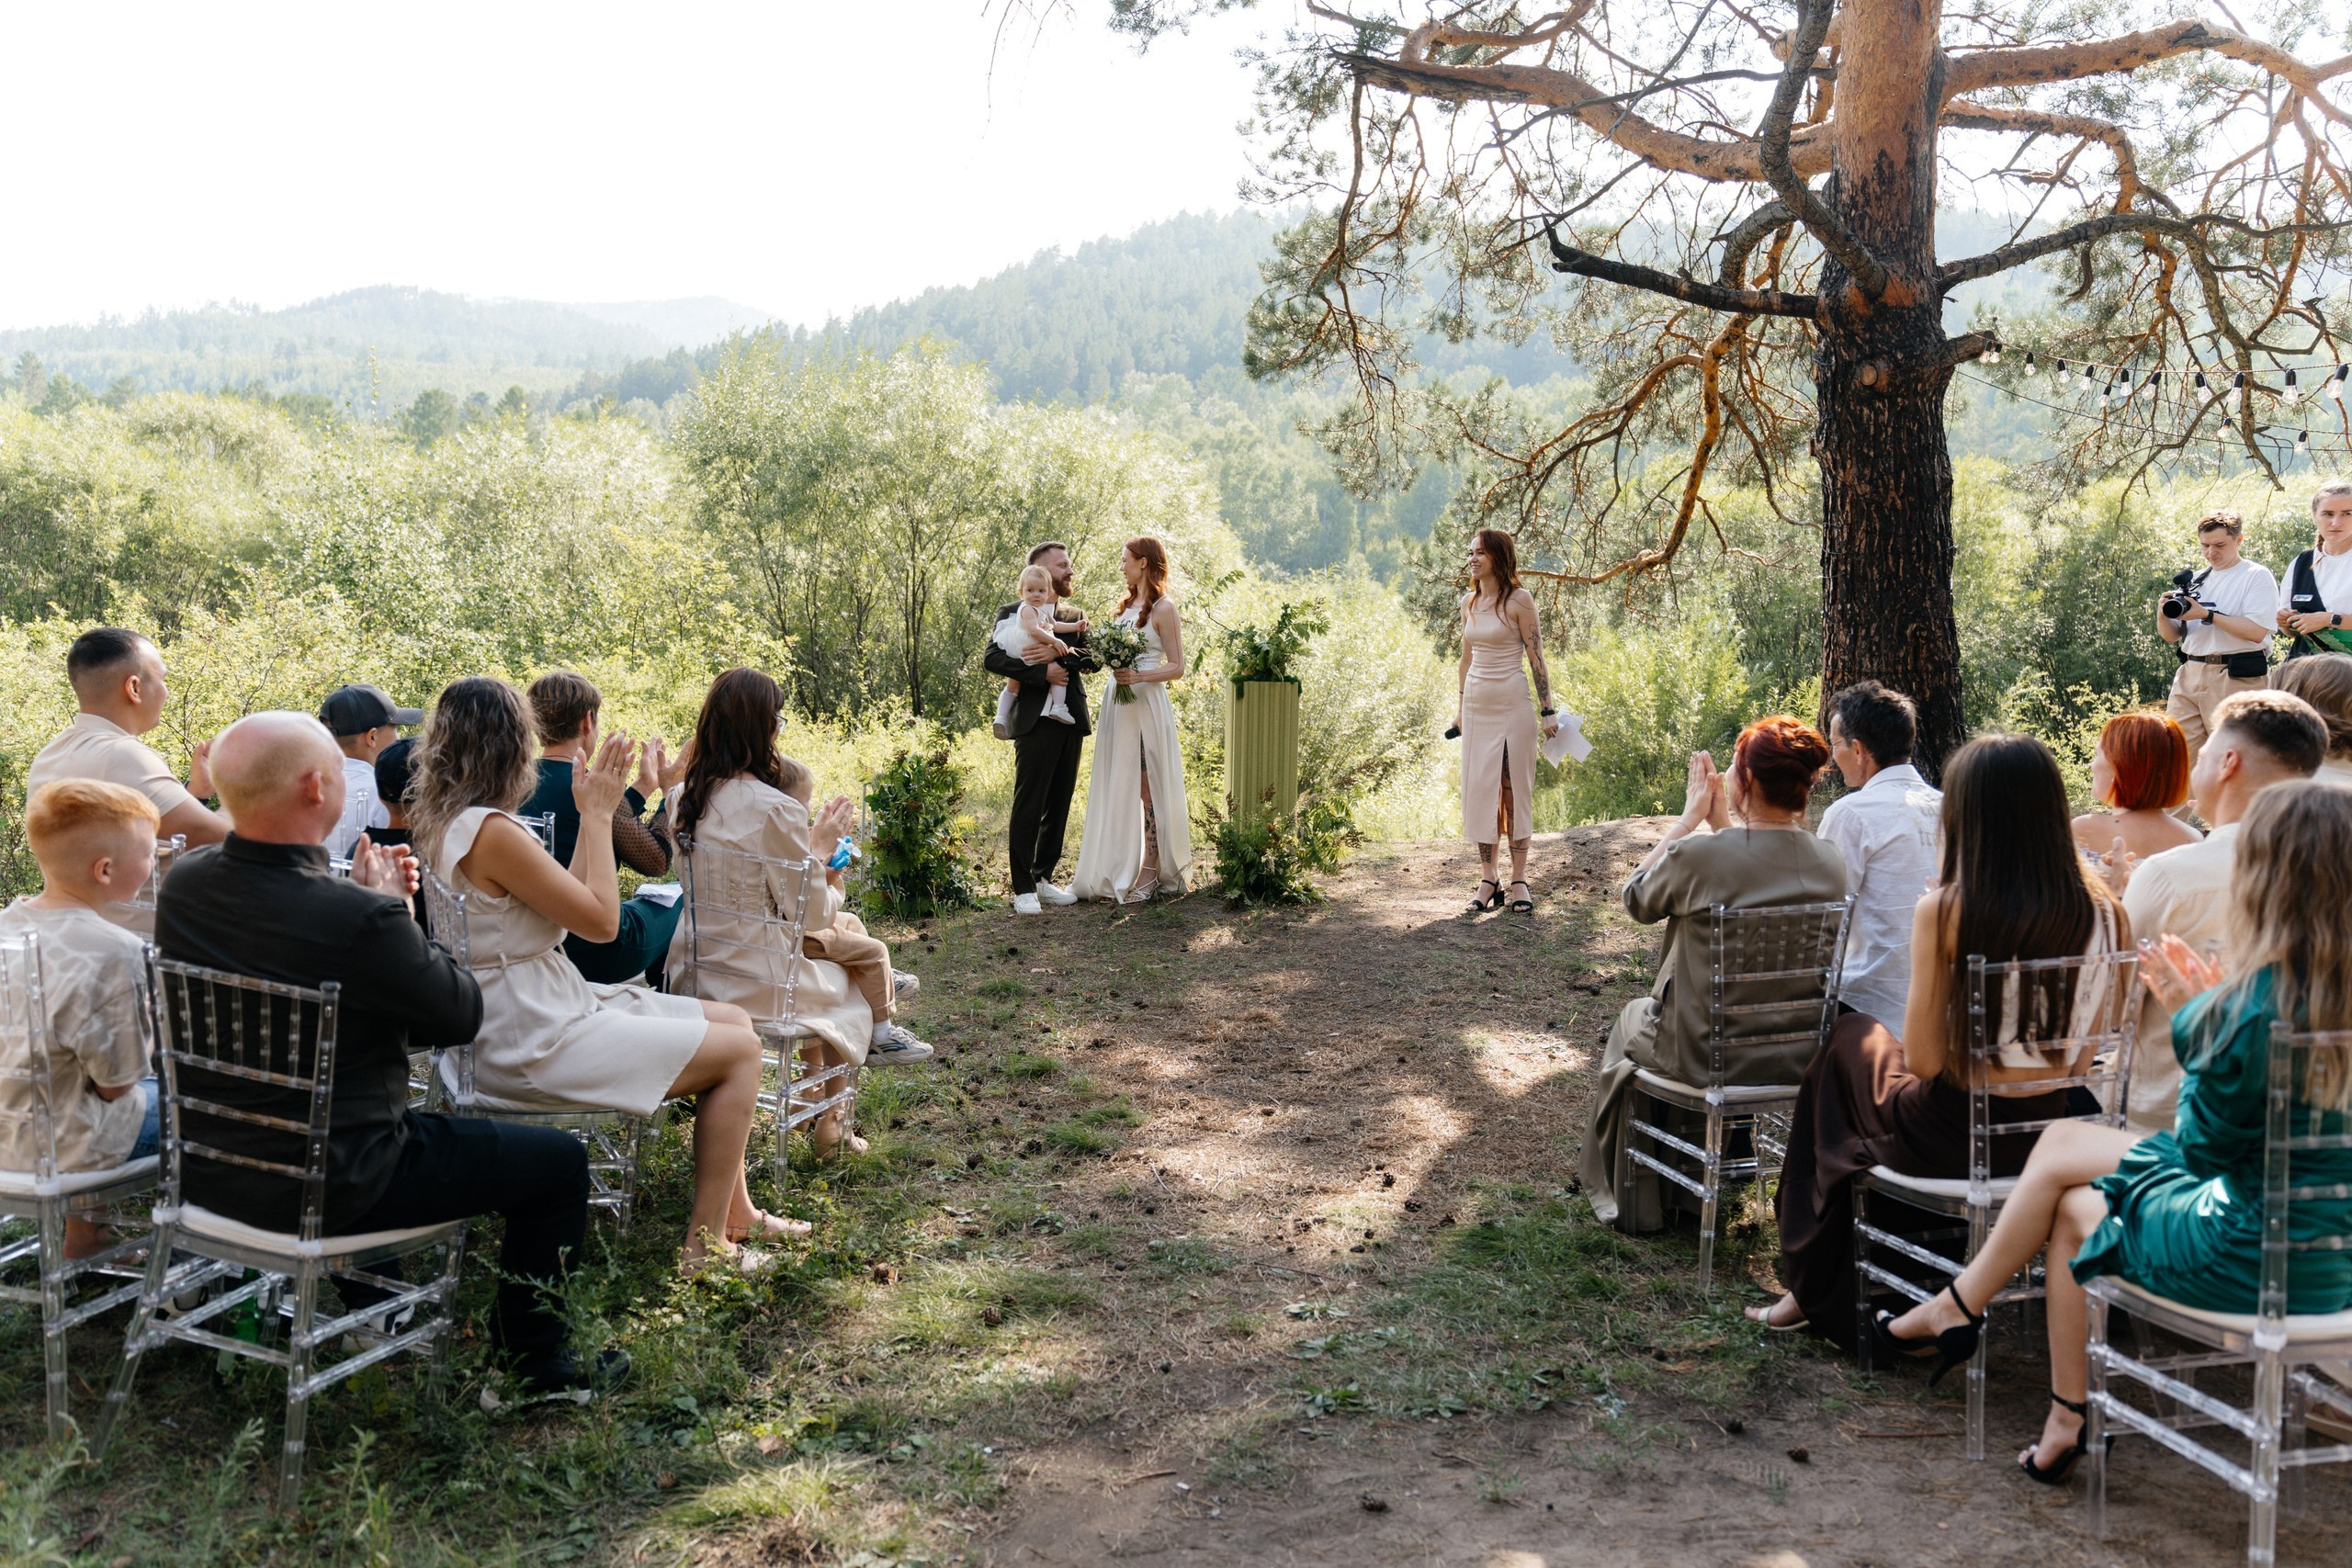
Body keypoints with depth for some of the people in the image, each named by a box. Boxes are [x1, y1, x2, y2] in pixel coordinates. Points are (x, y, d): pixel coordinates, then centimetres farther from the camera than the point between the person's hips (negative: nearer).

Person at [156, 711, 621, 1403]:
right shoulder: (359, 919, -30)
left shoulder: (183, 882, -8)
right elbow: (462, 1014, -14)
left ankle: (367, 1297, 53)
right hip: (327, 1186, -8)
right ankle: (536, 1366, 19)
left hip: (211, 1170, 8)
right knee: (558, 1160, 6)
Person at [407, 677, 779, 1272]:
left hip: (528, 1014, 10)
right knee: (739, 1050, -4)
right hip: (533, 1045, -10)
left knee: (733, 1019, 14)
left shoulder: (439, 822, 8)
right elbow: (602, 921, -17)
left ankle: (736, 1212, 22)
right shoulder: (493, 832, -23)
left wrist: (593, 813, 9)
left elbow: (569, 899, 12)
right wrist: (598, 815, -8)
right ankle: (706, 1243, 5)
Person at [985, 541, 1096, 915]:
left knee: (1058, 807, 9)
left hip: (1071, 722, 6)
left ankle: (1043, 878, 18)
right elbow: (991, 657, -12)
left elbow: (1090, 656, 1)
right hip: (1036, 721, -6)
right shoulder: (1013, 614, 2)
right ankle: (1023, 889, -1)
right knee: (1028, 807, -5)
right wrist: (1043, 672, -16)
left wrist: (1058, 654, -17)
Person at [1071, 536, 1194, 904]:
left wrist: (1138, 677, -22)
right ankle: (1118, 869, 11)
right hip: (1118, 704, 8)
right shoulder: (1128, 605, 16)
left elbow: (1177, 667, -9)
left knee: (1145, 789, -4)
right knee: (1117, 788, 7)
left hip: (1145, 705, -8)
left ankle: (1150, 872, 3)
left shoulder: (1163, 608, -7)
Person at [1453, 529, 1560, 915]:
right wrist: (1459, 707, 18)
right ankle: (1487, 879, 11)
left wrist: (1547, 712, -9)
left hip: (1512, 703, -5)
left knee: (1515, 788, -1)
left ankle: (1519, 880, 6)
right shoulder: (1469, 602, 9)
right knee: (1479, 788, 5)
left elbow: (1537, 657, -7)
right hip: (1476, 704, 5)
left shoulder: (1518, 600, -7)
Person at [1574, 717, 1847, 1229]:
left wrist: (1690, 818, 1)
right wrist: (1723, 825, 10)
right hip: (1800, 1057, 5)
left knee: (1632, 1019, 30)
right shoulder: (1831, 863, -9)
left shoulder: (1699, 854, -25)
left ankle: (1632, 1199, 43)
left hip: (1709, 1057, -4)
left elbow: (1636, 899, -3)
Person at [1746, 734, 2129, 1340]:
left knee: (1854, 1039, 27)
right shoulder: (2102, 910, -8)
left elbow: (1924, 1060, -16)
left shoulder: (1943, 911, -20)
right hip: (2057, 1133, 5)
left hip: (1953, 1140, -5)